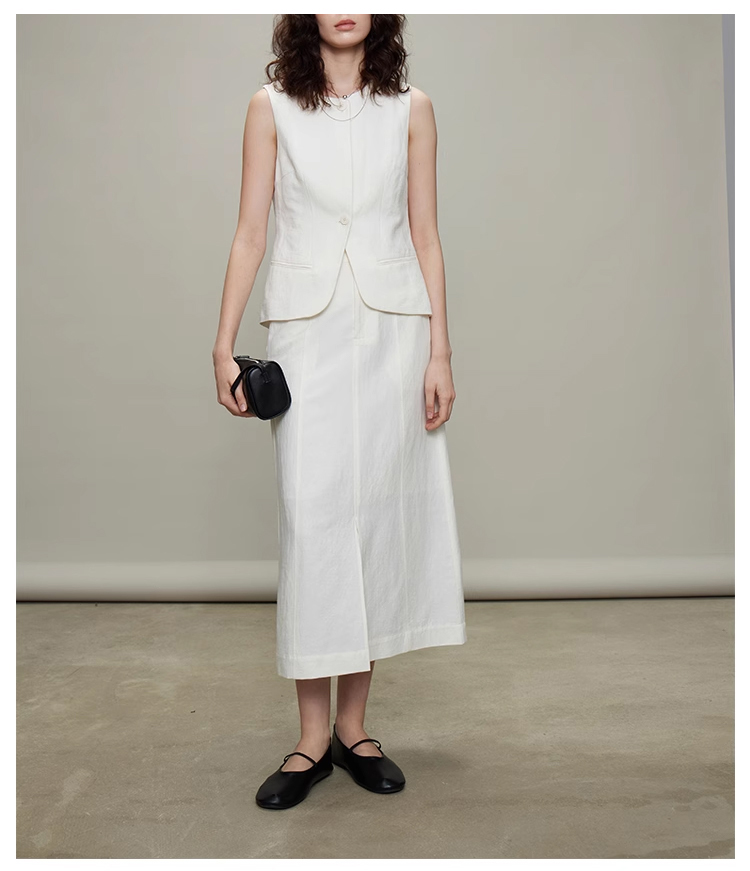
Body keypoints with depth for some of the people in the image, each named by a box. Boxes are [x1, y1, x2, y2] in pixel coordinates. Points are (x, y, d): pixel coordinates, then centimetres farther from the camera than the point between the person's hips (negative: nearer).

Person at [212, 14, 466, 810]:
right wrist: (224, 346, -3)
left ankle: (353, 727, 14)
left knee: (378, 512, 0)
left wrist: (439, 352, 0)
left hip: (393, 328, 1)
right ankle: (313, 737, 7)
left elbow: (425, 237, 8)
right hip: (306, 329, -1)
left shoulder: (410, 109, 11)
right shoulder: (271, 107, 9)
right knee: (311, 516, -5)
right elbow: (250, 232, 5)